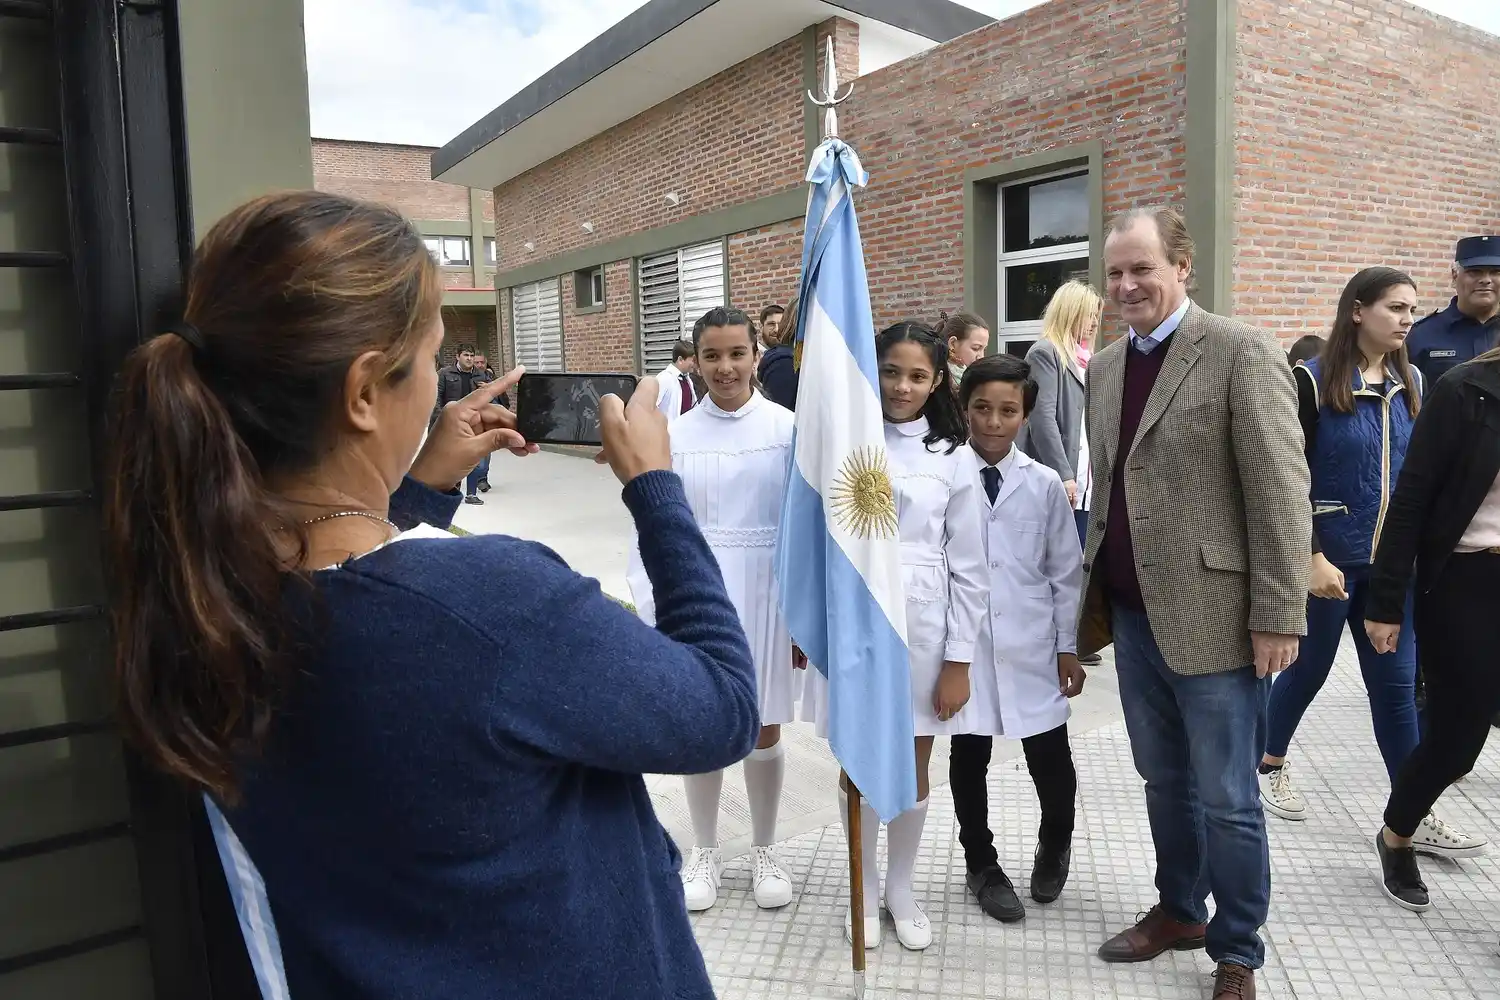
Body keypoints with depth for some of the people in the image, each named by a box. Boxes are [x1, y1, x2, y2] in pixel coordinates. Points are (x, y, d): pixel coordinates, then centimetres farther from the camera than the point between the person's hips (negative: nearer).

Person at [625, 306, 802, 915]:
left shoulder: (787, 430, -6)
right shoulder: (676, 437, -3)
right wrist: (651, 613, -5)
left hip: (766, 600, -1)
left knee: (764, 732, 12)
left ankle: (763, 852, 34)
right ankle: (705, 853, 34)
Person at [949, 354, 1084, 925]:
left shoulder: (1044, 485, 0)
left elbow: (1066, 572, 5)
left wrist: (1069, 647, 4)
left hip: (1031, 645, 1)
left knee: (1051, 760, 6)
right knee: (969, 758, 11)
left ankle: (1055, 844, 38)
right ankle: (982, 864, 34)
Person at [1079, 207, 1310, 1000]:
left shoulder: (1242, 354, -9)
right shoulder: (1104, 367, 11)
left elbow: (1281, 495, -12)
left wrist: (1278, 616, -15)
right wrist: (1094, 592, 13)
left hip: (1210, 616, -6)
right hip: (1132, 613, 6)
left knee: (1225, 799, 6)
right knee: (1164, 779, 20)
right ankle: (1179, 910, 39)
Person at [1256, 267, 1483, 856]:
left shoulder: (1409, 383, 8)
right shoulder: (1314, 381, -10)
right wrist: (1312, 558, -17)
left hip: (1392, 561, 5)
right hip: (1330, 558, -5)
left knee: (1396, 684, 7)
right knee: (1309, 670, 10)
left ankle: (1413, 817, 16)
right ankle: (1270, 765, 33)